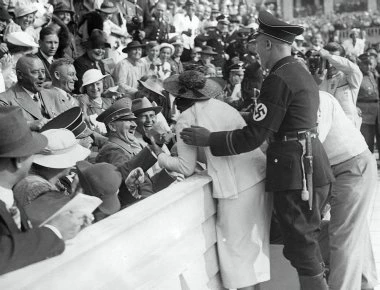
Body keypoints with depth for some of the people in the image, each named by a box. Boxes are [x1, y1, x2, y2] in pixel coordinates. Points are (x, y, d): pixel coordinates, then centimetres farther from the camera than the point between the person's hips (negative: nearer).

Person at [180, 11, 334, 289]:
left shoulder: (278, 79, -16)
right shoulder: (301, 72, 14)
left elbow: (253, 136, -18)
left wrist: (209, 139, -10)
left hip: (297, 172, -10)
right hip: (312, 166, 10)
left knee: (302, 247, 0)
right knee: (307, 242, 19)